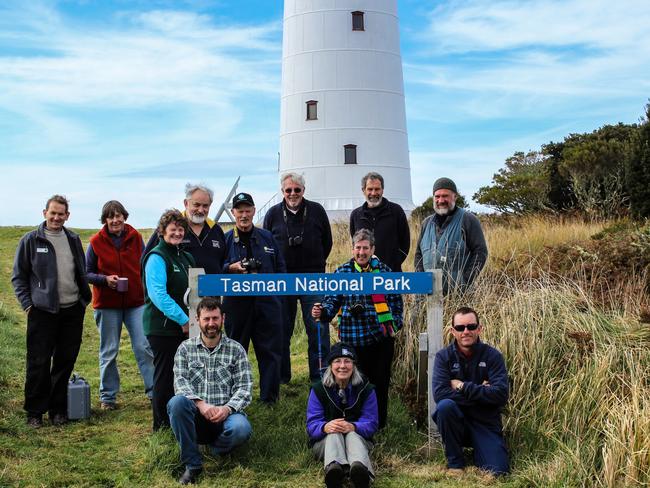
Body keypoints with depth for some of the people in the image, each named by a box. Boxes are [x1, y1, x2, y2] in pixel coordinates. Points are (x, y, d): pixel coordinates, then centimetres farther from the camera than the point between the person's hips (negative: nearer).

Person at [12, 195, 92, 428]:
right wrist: (27, 304, -7)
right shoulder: (31, 240, -2)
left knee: (66, 362, 8)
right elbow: (18, 276, 1)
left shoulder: (73, 239, 10)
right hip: (42, 312, -4)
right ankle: (34, 412, 12)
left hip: (72, 311, 4)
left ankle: (58, 409, 20)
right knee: (39, 364, 0)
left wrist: (85, 299, 9)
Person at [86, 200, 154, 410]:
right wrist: (106, 279, -17)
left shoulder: (135, 237, 2)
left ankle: (154, 390, 5)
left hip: (136, 302, 1)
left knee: (144, 347, -3)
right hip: (107, 304, -1)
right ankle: (108, 396, 20)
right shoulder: (96, 241, -4)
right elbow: (87, 273, 1)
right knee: (109, 352, 8)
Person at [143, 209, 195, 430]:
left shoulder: (185, 257, 14)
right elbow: (158, 294, -22)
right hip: (162, 327, -8)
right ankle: (162, 424, 12)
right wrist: (184, 320, -22)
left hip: (182, 327, 8)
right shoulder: (157, 257, -13)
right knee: (164, 375, 0)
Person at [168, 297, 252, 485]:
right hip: (196, 415, 1)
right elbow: (180, 381, -4)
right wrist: (200, 403, -22)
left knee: (241, 429, -34)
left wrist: (228, 408, -20)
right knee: (176, 402, -31)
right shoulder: (186, 348, 9)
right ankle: (192, 463, -15)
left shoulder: (236, 349, 7)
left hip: (226, 414, -1)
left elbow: (245, 388, 0)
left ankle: (216, 450, 4)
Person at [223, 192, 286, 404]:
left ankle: (270, 395, 15)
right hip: (237, 303, -1)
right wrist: (230, 268, -17)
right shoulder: (226, 239, 1)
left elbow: (281, 266, 14)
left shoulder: (267, 237, 8)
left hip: (267, 302, 2)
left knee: (270, 350, 4)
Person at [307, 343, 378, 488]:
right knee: (334, 435, -34)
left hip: (357, 436, 0)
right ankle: (334, 468, -69)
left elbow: (371, 423, -7)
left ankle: (360, 468, -69)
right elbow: (312, 425, -8)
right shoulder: (318, 389, -2)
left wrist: (352, 427, -31)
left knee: (352, 436, -34)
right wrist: (325, 427, -34)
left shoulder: (366, 389, -2)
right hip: (325, 441, 0)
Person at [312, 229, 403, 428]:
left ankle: (379, 423, 24)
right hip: (353, 338, 0)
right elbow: (333, 300, 1)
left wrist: (395, 324, 1)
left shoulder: (384, 271, 5)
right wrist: (322, 312, -18)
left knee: (380, 381, 8)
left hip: (382, 337, 1)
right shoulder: (342, 272, 3)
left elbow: (396, 301, 10)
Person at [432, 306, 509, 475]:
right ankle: (454, 462, -10)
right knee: (445, 405, -32)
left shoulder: (492, 356, -7)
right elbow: (439, 393, -21)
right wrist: (480, 393, -20)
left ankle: (476, 450, 17)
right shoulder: (443, 356, -7)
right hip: (456, 421, 0)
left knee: (497, 471, -20)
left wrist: (463, 387, -19)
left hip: (485, 423, 0)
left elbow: (501, 395, -19)